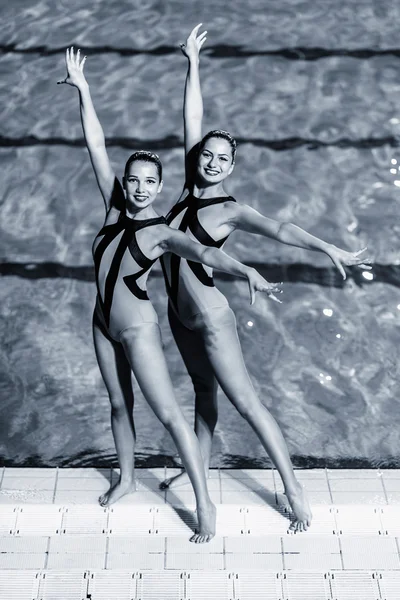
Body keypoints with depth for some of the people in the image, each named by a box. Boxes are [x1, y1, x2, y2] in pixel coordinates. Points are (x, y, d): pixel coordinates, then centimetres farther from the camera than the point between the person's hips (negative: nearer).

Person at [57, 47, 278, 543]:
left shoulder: (161, 232, -16)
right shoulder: (114, 208, -3)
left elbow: (203, 252, -35)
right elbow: (96, 146, -2)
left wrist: (246, 270, -52)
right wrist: (82, 91, -2)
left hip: (138, 329, -6)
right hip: (103, 324, 6)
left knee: (169, 414, -4)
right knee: (119, 404, 21)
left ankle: (204, 503, 5)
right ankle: (127, 478, 41)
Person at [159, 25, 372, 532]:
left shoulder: (230, 210, -17)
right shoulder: (189, 189, -1)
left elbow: (278, 229, -34)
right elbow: (192, 122, 1)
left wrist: (327, 248, -48)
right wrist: (193, 64, 2)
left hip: (211, 322, -7)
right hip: (178, 316, 7)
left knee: (246, 403, -3)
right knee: (203, 388, 23)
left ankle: (294, 490, 7)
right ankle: (199, 466, 39)